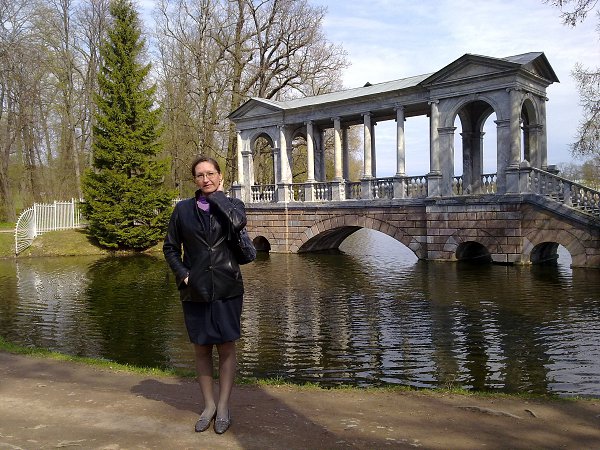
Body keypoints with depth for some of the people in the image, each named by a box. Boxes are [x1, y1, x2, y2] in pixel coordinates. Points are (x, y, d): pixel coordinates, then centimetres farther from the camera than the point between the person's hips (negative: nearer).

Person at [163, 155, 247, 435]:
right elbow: (170, 247, 11)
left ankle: (223, 407, 16)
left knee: (226, 348, 3)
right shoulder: (183, 209, 5)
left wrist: (218, 194, -10)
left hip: (226, 288, -1)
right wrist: (183, 274, -3)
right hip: (195, 290, 2)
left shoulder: (232, 204, 2)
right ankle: (208, 405, 25)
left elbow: (237, 222, -22)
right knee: (201, 348, 10)